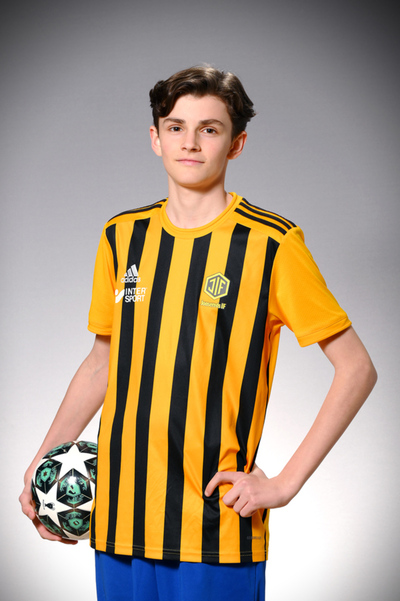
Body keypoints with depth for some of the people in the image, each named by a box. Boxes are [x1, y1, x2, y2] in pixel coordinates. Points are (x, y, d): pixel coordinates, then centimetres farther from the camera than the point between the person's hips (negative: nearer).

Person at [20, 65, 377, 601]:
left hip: (215, 527, -4)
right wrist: (44, 459, 10)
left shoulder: (271, 244, -6)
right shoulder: (122, 237, 9)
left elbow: (357, 369, -5)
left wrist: (285, 483, -10)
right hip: (120, 519, 4)